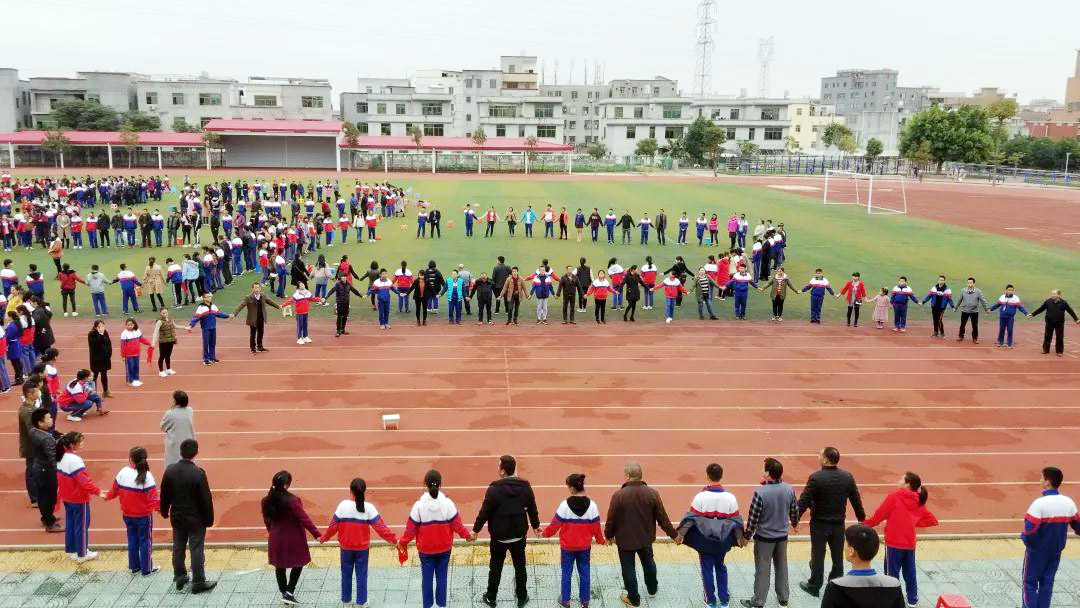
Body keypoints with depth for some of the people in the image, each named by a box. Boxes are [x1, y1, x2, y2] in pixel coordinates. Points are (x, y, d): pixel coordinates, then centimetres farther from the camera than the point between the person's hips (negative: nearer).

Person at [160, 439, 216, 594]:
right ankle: (198, 582, 11)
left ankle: (180, 577, 28)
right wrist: (209, 519, -5)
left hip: (177, 517, 5)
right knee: (196, 549, 4)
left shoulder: (170, 470, -8)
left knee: (178, 548, 18)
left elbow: (164, 494, 4)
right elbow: (206, 499, -16)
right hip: (196, 519, -5)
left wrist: (165, 511, 19)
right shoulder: (198, 473, -23)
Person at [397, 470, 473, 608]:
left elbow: (411, 528, -8)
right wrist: (468, 535, 11)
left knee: (427, 578, 11)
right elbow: (457, 524, -6)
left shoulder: (419, 505, -16)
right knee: (441, 576, 13)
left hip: (425, 549, -1)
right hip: (444, 548, 1)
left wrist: (403, 542, 8)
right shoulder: (447, 503, -13)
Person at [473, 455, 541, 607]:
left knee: (495, 568, 14)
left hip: (499, 536, -3)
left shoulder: (494, 488, -21)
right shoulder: (525, 486, -8)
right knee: (520, 566, 18)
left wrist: (476, 529, -1)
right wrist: (535, 526, 21)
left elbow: (485, 511, -15)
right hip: (519, 535, 3)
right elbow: (532, 509, 4)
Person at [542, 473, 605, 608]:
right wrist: (600, 540, 15)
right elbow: (596, 527, -3)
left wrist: (546, 533, 9)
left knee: (566, 573, 12)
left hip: (567, 546, -2)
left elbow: (555, 524, -9)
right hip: (585, 546, 2)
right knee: (584, 573, 15)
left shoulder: (565, 504, -18)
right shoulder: (591, 505, -11)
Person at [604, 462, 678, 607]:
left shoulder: (618, 495, -24)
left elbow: (611, 520, -14)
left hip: (625, 540, -3)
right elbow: (662, 518, -8)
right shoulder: (652, 494, -16)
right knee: (649, 563, 28)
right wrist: (673, 534, 6)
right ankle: (652, 588, 49)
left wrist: (608, 535, 5)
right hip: (646, 538, 4)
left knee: (629, 569, 14)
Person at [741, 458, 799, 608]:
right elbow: (794, 510, 5)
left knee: (762, 570, 8)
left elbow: (753, 517, -19)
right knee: (782, 567, 20)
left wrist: (747, 535, -5)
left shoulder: (760, 492, -26)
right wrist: (794, 524, 26)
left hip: (764, 537, -4)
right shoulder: (789, 489, -10)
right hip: (782, 536, 5)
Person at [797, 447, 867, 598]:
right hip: (839, 524, 4)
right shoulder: (847, 477, -4)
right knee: (838, 556, 15)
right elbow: (856, 500, 4)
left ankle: (814, 586, 17)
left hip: (820, 524, -4)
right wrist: (861, 517, 17)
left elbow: (804, 501, -19)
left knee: (818, 556, 7)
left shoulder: (816, 477, -19)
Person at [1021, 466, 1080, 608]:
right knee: (1047, 581, 15)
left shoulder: (1039, 503, -23)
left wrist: (1025, 538, -5)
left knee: (1030, 582, 9)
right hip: (1056, 549, 5)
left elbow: (1030, 529, -26)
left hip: (1037, 549, -5)